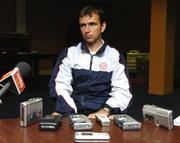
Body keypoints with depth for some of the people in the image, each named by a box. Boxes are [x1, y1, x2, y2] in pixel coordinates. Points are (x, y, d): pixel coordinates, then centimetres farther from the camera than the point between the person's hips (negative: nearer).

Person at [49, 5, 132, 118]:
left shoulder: (114, 55, 7)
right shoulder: (69, 53, 9)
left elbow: (122, 91, -2)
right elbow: (60, 87, -1)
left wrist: (105, 111, -21)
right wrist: (71, 115, -17)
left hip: (103, 115, -1)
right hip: (73, 114, 1)